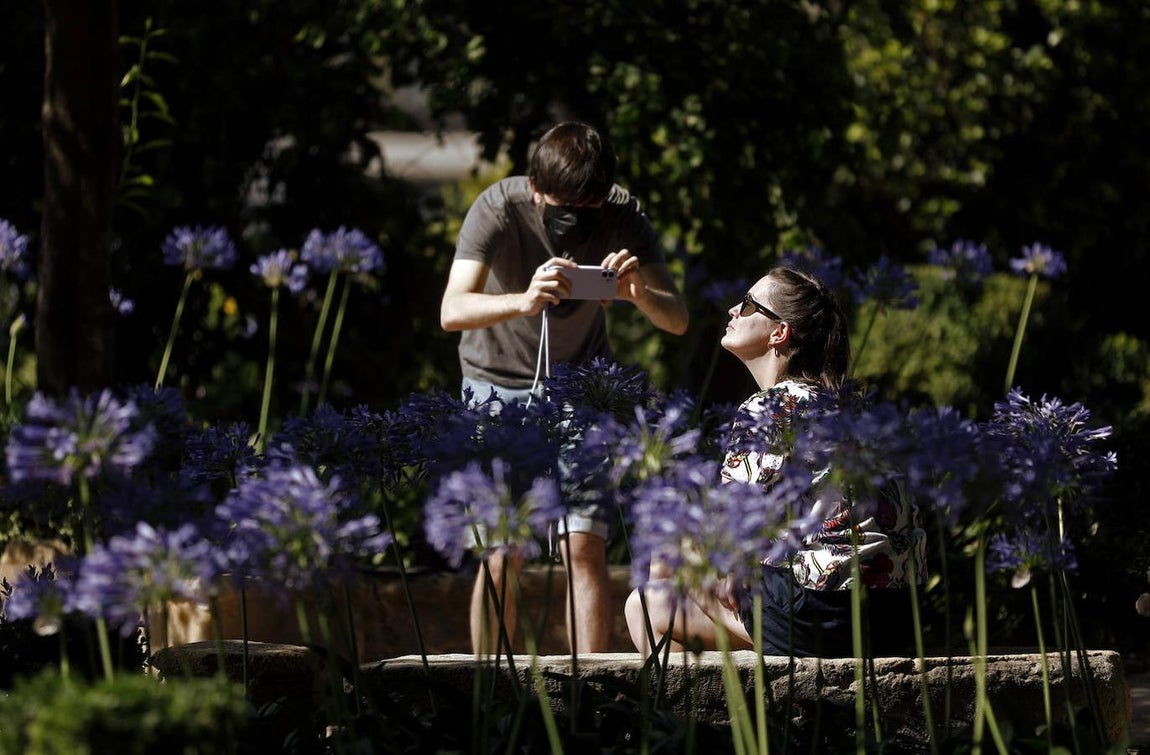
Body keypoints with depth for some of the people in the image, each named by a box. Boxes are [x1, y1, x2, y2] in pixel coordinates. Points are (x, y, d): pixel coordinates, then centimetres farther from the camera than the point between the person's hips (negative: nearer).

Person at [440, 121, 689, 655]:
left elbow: (677, 321, -20)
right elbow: (452, 311, -38)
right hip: (498, 383, -1)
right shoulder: (498, 209, -26)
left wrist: (639, 293, -43)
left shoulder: (623, 216, -19)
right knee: (501, 557, -6)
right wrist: (523, 301, -57)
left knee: (585, 548, -11)